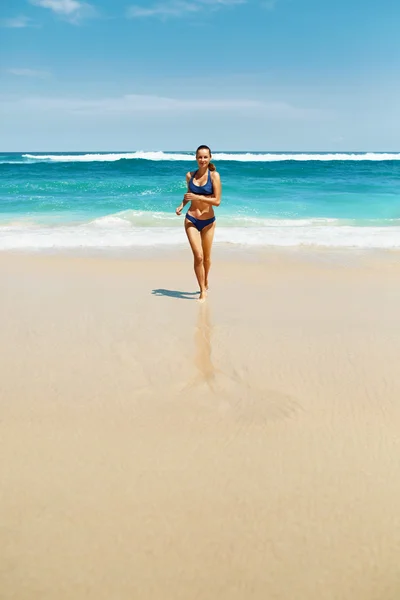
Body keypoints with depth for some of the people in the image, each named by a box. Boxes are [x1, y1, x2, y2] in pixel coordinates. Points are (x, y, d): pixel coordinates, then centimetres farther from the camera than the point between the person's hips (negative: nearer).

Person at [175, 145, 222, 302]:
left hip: (208, 221, -1)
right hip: (191, 220, 1)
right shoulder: (190, 175, 2)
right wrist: (181, 205, 1)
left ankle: (206, 283, 41)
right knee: (198, 256, -12)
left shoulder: (214, 175, -8)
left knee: (206, 257, 14)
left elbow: (217, 201, -14)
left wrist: (197, 197, -22)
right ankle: (202, 291, -1)